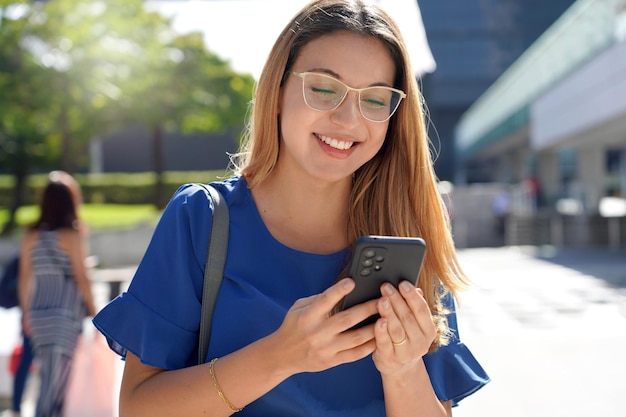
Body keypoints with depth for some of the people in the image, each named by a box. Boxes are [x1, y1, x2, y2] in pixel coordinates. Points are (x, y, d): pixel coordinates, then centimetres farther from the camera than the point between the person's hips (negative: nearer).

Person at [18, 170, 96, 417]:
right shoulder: (71, 235, -10)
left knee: (49, 377, 16)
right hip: (65, 314, -5)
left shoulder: (31, 235, 6)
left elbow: (24, 279, 8)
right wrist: (93, 311, 0)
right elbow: (81, 279, -9)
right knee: (57, 379, -3)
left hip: (39, 313, 5)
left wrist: (26, 314, 17)